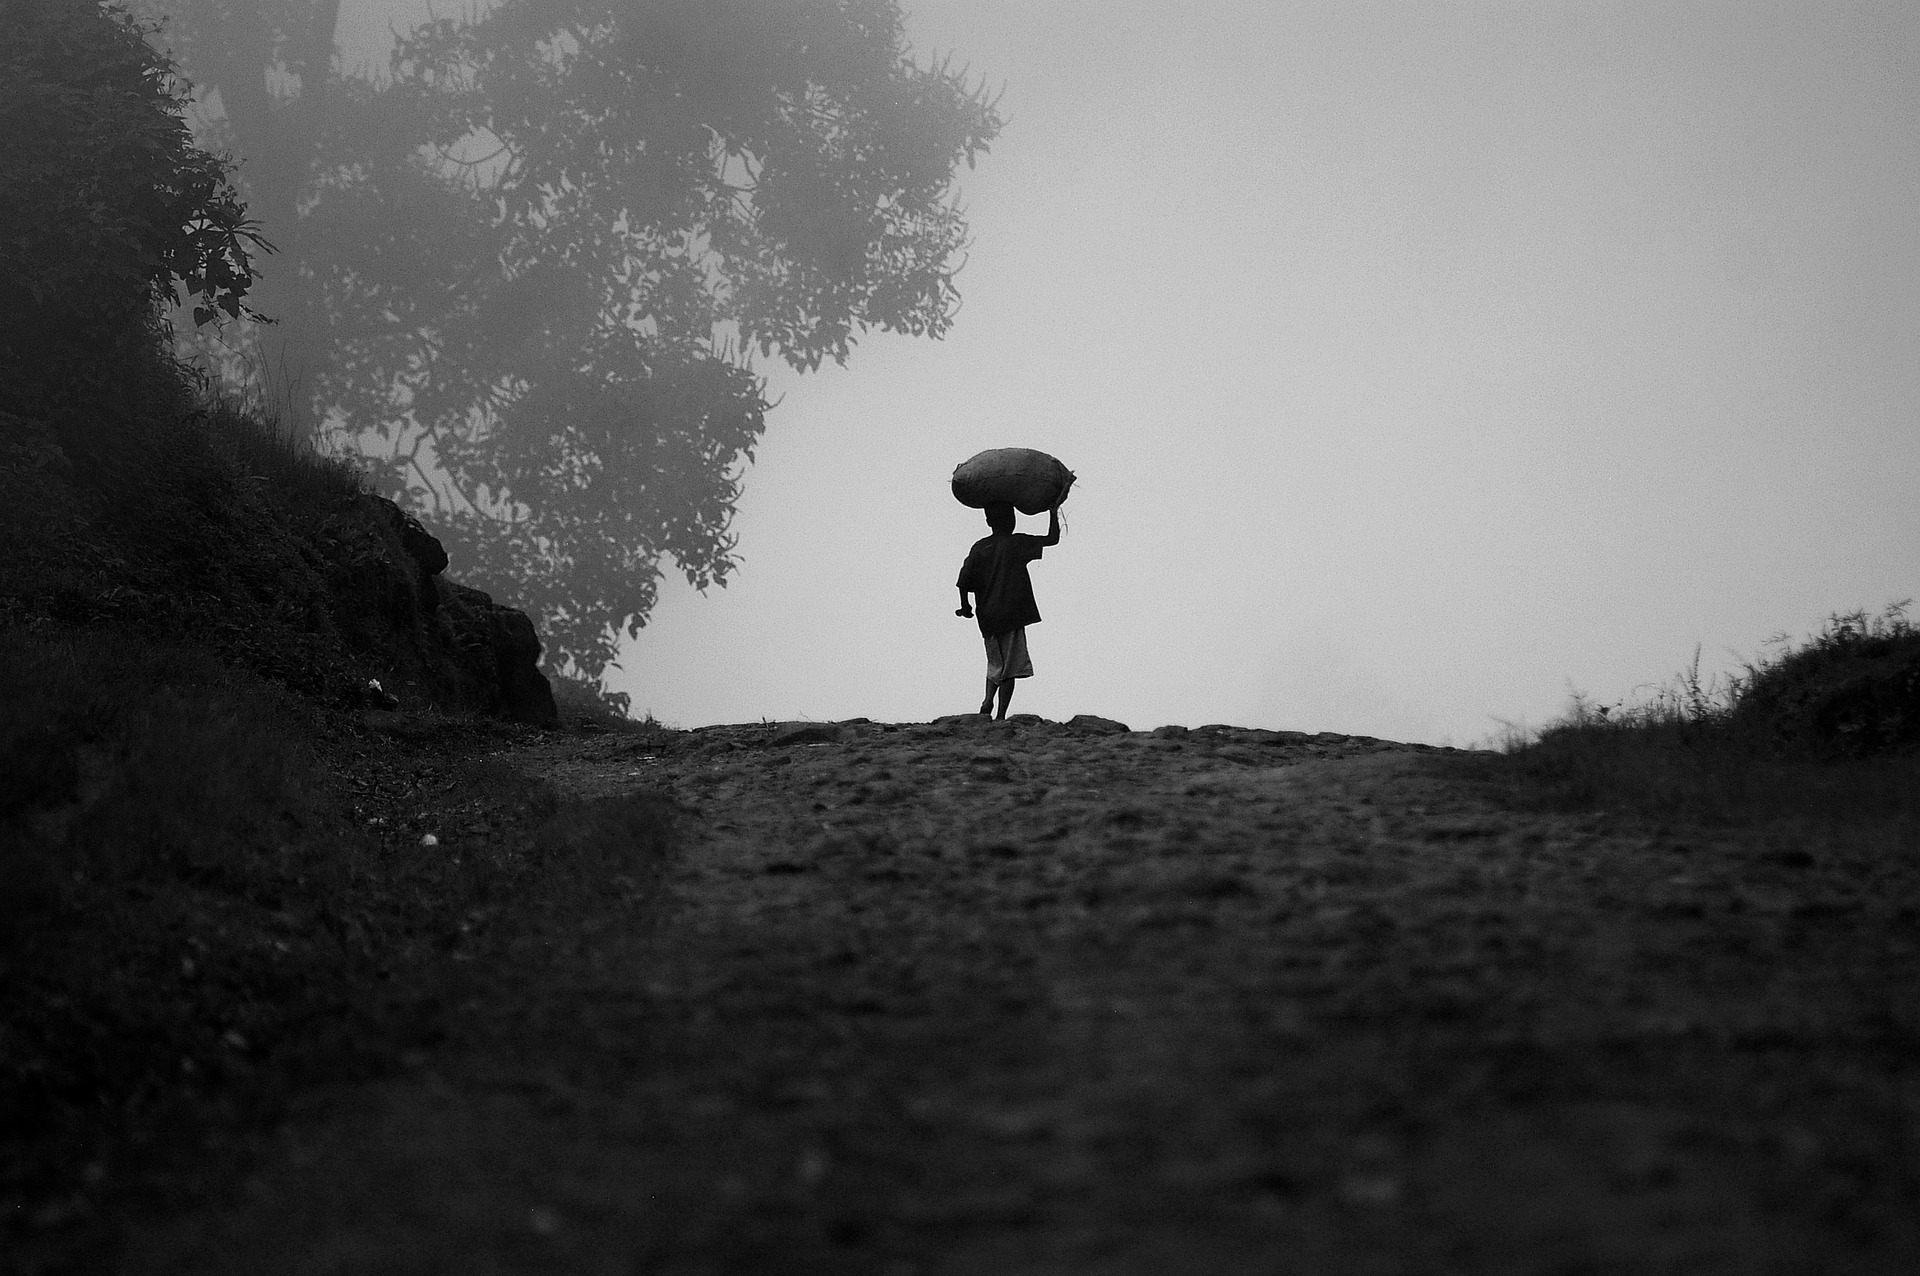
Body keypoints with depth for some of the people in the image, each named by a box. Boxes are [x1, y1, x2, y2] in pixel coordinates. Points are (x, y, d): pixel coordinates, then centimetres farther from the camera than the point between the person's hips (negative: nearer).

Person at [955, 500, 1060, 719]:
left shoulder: (979, 548, 4)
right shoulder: (1016, 543, -7)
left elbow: (964, 581, -4)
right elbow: (1052, 539, -5)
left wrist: (966, 607, 9)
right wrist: (1053, 512, 7)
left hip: (987, 617, 4)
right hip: (1011, 615, -4)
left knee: (996, 663, 21)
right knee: (1010, 667, 0)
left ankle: (987, 703, 7)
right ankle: (1000, 715, -4)